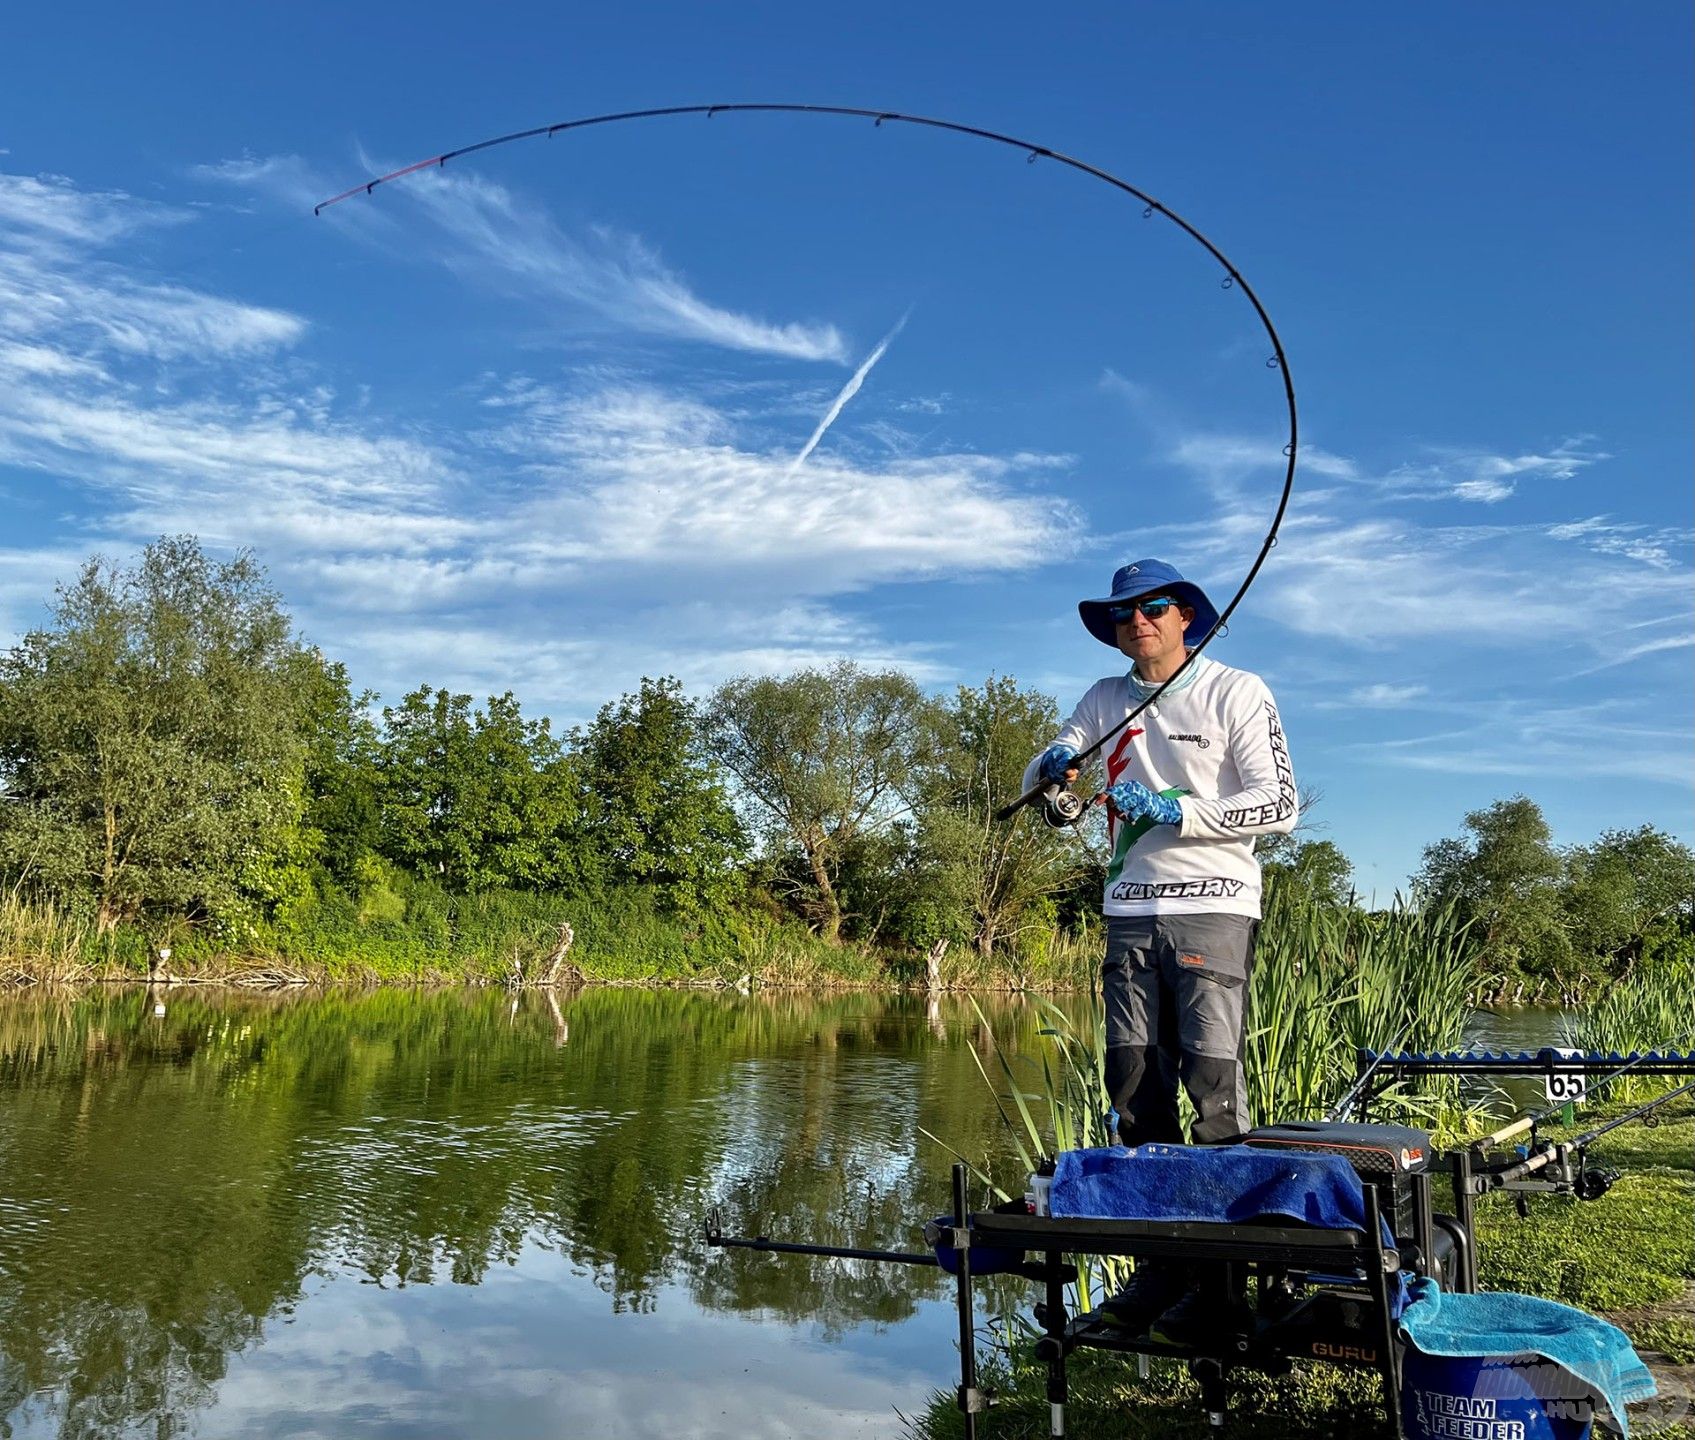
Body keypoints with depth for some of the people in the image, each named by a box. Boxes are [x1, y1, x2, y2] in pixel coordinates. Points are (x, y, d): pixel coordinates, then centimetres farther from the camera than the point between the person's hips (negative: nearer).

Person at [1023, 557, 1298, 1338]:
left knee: (1215, 1088, -8)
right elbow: (1036, 783, 16)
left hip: (1212, 908, -4)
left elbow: (1278, 806, -6)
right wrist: (1053, 767, -8)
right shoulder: (1105, 699, 15)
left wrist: (1173, 811, -14)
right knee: (1136, 1088, 5)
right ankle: (1159, 1260, 15)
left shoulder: (1235, 690, 1)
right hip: (1129, 914, 5)